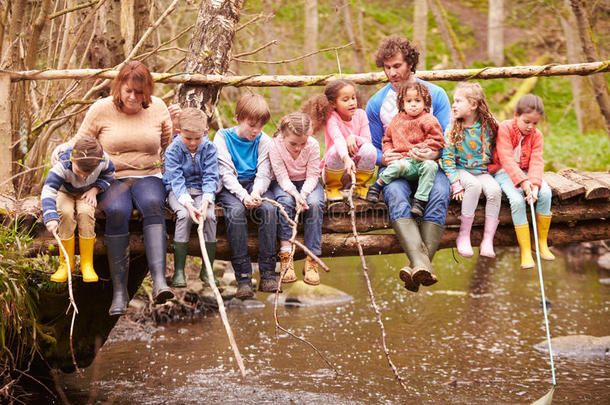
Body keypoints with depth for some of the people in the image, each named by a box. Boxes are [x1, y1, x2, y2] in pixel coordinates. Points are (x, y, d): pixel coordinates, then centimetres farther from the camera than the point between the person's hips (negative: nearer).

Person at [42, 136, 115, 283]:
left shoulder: (103, 160, -26)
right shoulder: (62, 165, -35)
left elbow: (109, 175, -1)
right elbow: (48, 191, -42)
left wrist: (95, 189, -18)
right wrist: (51, 217, -56)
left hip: (86, 194, 1)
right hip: (64, 192, -1)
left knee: (85, 212, -32)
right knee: (65, 212, -33)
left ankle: (87, 264, -20)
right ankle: (66, 264, -18)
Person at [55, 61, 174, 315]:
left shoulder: (157, 108, 8)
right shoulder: (101, 109, 3)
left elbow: (171, 146, 16)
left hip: (148, 176, 1)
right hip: (111, 178, -1)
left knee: (152, 204, -36)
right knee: (117, 211, -35)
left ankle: (159, 280, -47)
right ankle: (119, 291, -30)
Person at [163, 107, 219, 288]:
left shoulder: (209, 148, -5)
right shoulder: (173, 150, -10)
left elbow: (211, 178, -10)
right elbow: (176, 180, -17)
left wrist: (205, 201, -28)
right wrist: (187, 203, -33)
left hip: (202, 191, 2)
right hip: (178, 192, -1)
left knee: (209, 215, -27)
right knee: (184, 214, -31)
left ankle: (207, 269, -15)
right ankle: (179, 270, -24)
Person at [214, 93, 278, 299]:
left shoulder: (263, 140, 5)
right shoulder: (222, 137, -3)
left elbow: (264, 173, -3)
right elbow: (226, 173, -10)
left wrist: (256, 192, -25)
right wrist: (243, 195, -26)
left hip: (255, 184, 2)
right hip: (231, 187, -2)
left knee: (269, 208, -30)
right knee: (235, 211, -34)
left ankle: (267, 274, -27)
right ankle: (243, 277, -34)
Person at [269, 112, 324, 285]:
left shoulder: (313, 145, -20)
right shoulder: (275, 146, -23)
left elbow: (312, 176, -16)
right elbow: (283, 178, -23)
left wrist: (303, 194, -34)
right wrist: (295, 194, -40)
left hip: (307, 183, 1)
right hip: (284, 184, -1)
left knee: (315, 203, -30)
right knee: (285, 201, -34)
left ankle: (311, 260, -26)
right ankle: (286, 256, -29)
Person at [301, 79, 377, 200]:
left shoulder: (360, 114, -2)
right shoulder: (331, 117, -16)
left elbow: (368, 141, -6)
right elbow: (338, 139, -35)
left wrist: (354, 138, -28)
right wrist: (346, 159, -54)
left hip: (357, 168, 3)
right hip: (334, 171, -3)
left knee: (369, 149, -25)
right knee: (335, 150, -34)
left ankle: (359, 186, 0)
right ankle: (333, 187, -7)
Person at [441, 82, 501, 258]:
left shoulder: (489, 126, 1)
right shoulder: (452, 129, -2)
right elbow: (447, 158, -6)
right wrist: (455, 183, -16)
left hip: (483, 172, 2)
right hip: (461, 170, -2)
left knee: (494, 190, -29)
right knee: (474, 185, -35)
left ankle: (488, 240, -23)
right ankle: (463, 235, -25)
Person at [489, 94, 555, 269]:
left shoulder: (536, 135, 0)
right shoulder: (505, 128, -14)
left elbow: (536, 162, -11)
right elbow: (507, 159, -23)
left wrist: (534, 183, -31)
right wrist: (522, 181, -33)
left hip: (526, 172, 4)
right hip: (504, 172, -4)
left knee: (545, 192, -23)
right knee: (517, 199, -31)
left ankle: (542, 242, -8)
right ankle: (525, 251, -25)